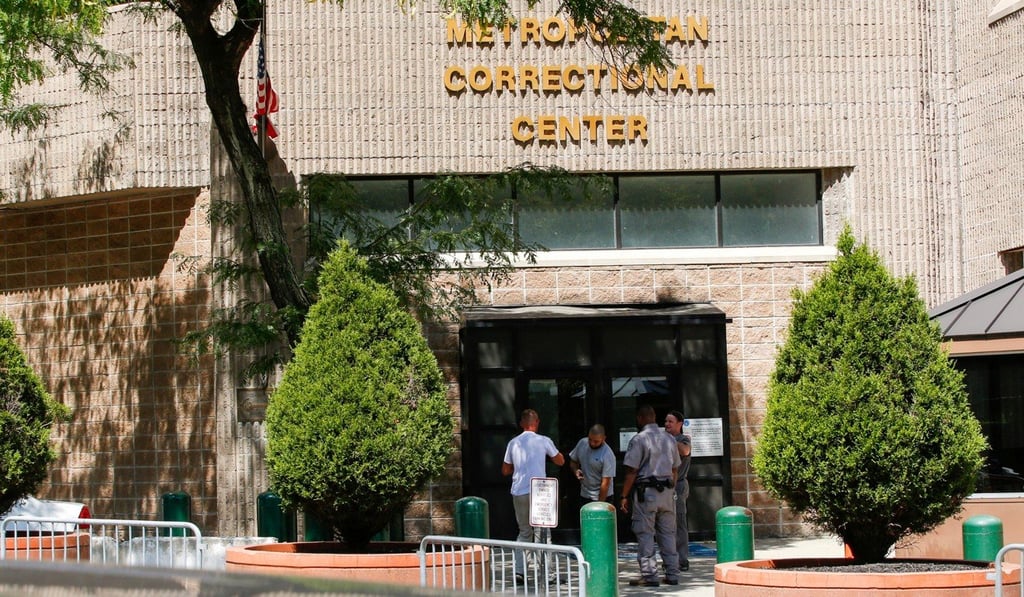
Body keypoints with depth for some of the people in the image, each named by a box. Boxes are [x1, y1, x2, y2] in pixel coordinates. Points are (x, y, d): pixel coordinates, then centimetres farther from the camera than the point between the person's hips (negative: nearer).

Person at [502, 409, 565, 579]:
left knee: (524, 532, 14)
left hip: (518, 492, 4)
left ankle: (518, 570, 2)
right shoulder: (543, 441, -2)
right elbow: (560, 461, 12)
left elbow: (505, 471, 14)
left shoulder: (513, 443, 8)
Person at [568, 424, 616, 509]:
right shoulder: (582, 443, -1)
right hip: (583, 495, 6)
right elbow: (573, 461, 16)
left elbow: (605, 483, -21)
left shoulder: (608, 455, -20)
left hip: (601, 496, -6)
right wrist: (576, 470, -7)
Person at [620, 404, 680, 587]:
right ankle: (672, 574, 10)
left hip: (646, 491, -6)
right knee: (668, 533, 10)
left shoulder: (639, 439, -9)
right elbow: (675, 469, 17)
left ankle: (649, 574, -6)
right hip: (667, 491, 6)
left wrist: (624, 496, -8)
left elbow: (631, 471, -13)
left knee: (645, 534, -2)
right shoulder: (669, 439, 12)